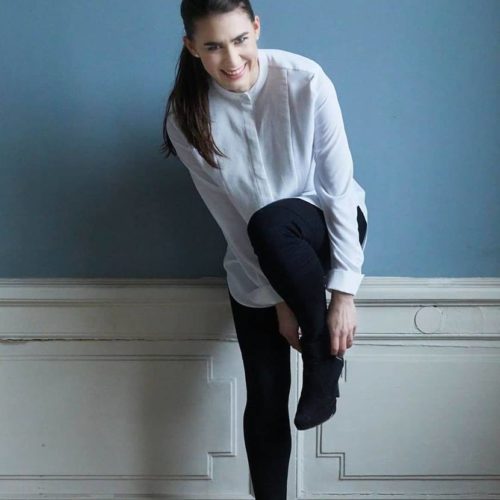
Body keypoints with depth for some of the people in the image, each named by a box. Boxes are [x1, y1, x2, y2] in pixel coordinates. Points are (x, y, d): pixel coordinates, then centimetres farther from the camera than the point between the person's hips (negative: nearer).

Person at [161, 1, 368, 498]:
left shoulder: (305, 81, -22)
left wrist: (343, 293, -23)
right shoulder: (187, 116, -16)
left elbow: (338, 187, -21)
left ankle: (324, 356, -15)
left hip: (322, 227, -2)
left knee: (270, 224, -37)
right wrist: (276, 298, -12)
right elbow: (230, 217, -12)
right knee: (265, 397, -4)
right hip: (254, 266, 2)